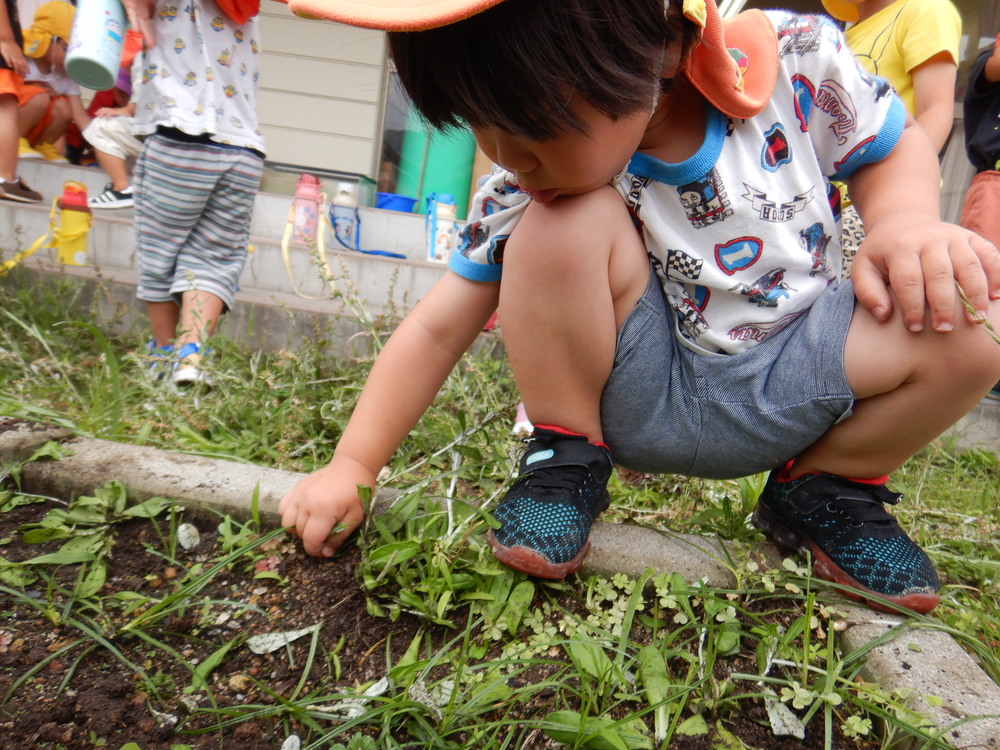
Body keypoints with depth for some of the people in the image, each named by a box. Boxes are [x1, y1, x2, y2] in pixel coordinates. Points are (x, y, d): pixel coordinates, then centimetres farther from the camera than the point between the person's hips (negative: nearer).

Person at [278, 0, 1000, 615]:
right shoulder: (529, 184, -15)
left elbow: (896, 145, 4)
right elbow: (439, 329, -11)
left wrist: (908, 219, -19)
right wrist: (350, 467, -12)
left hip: (784, 387, 3)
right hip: (639, 398, -2)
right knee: (561, 226, -28)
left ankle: (824, 487, 6)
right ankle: (568, 460, -6)